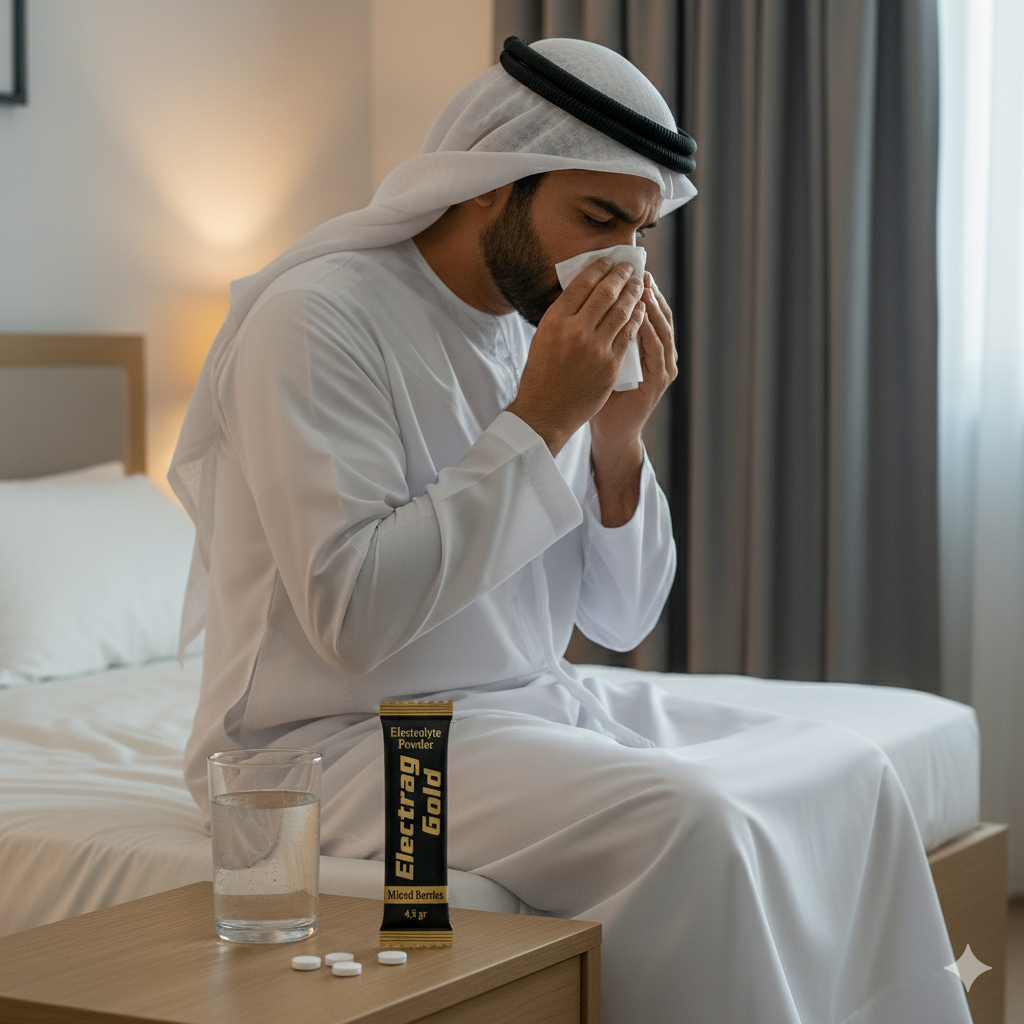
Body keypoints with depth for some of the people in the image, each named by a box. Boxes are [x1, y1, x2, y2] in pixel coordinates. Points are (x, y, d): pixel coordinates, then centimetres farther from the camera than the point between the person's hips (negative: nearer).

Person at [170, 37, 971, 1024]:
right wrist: (538, 419, -22)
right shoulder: (317, 317, -15)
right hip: (337, 738, -8)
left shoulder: (542, 332, 8)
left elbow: (622, 620, 9)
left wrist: (620, 434, -8)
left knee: (850, 772, 2)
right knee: (692, 823, -28)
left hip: (537, 708, 8)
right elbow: (352, 618, -26)